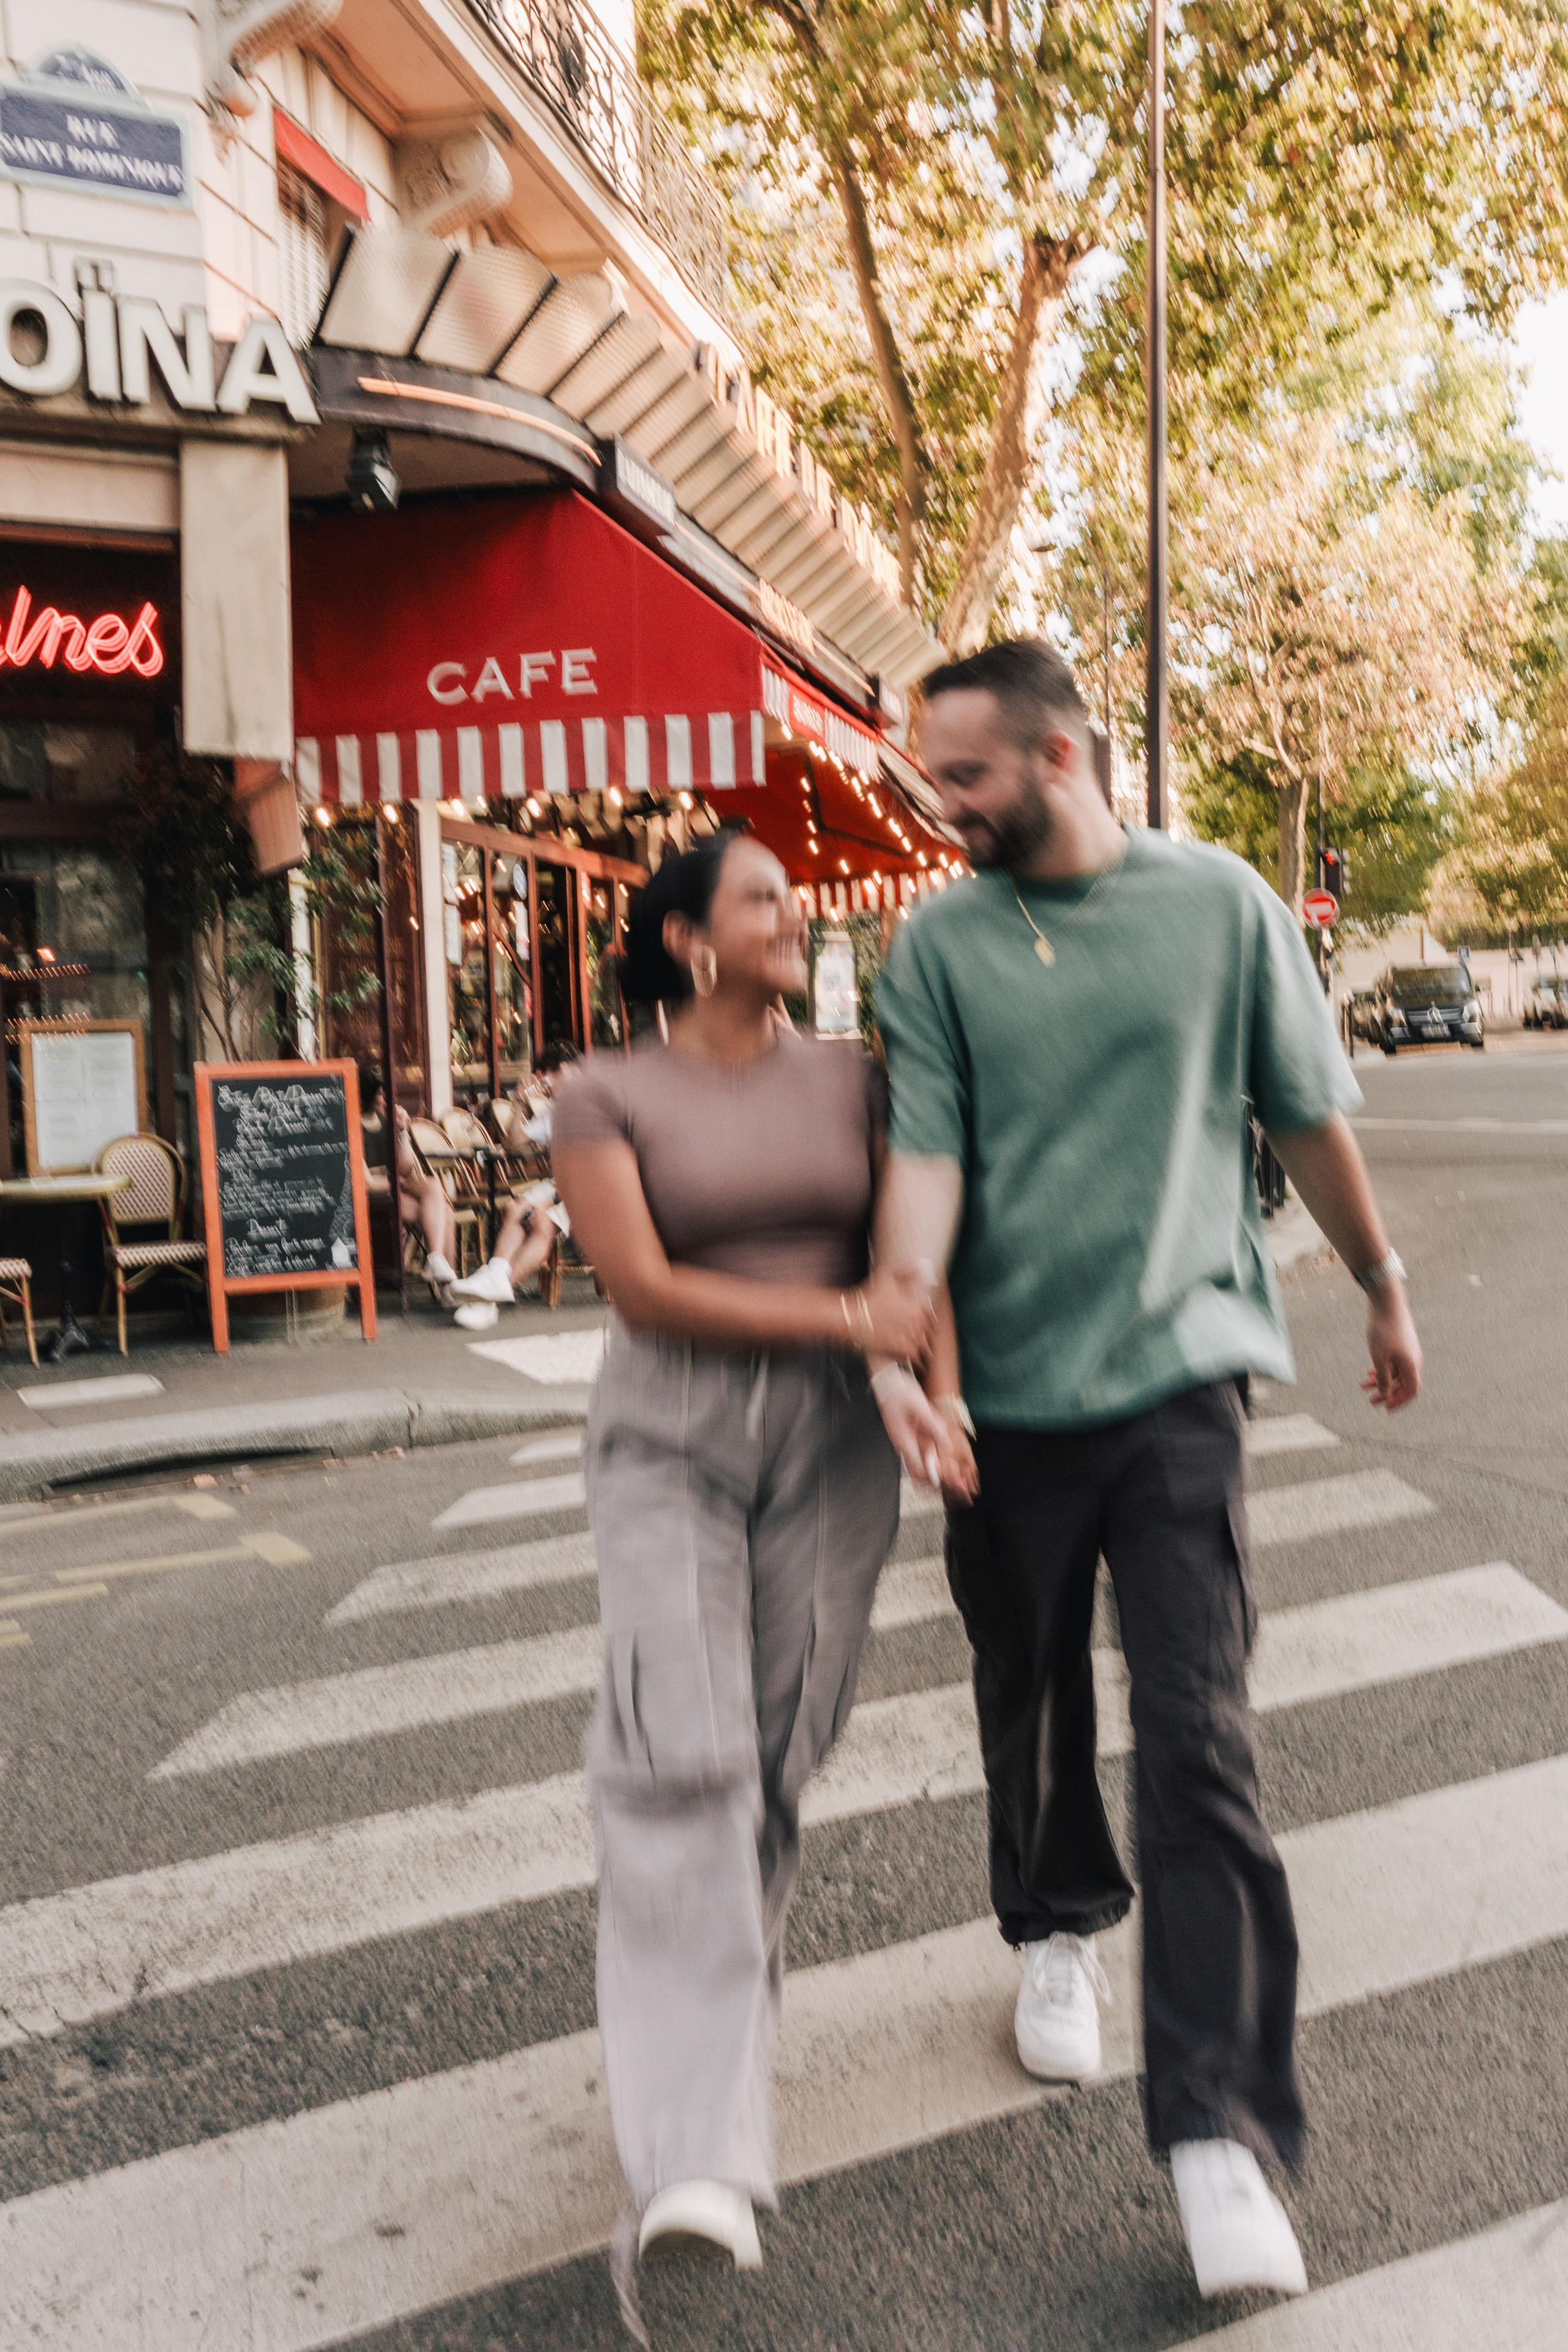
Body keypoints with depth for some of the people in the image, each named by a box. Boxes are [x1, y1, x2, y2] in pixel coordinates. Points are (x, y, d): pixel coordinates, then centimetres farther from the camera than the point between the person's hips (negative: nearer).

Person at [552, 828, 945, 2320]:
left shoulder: (849, 1080, 7)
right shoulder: (605, 1097, -3)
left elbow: (907, 1257, 7)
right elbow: (644, 1290, -12)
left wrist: (919, 1372, -13)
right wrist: (841, 1314, -16)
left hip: (828, 1437, 3)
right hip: (668, 1439, -3)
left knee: (776, 1751, 8)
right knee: (677, 1750, -15)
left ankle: (728, 1968, 35)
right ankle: (691, 2163, -13)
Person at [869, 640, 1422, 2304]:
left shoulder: (1219, 903, 1)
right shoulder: (939, 944, 1)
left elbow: (1309, 1116, 9)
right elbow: (923, 1154, -8)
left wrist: (1381, 1287, 17)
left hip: (1177, 1374, -1)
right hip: (1007, 1392, 2)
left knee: (1198, 1741, -6)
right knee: (1029, 1703, 17)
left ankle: (1217, 2127, 6)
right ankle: (1059, 1933, 45)